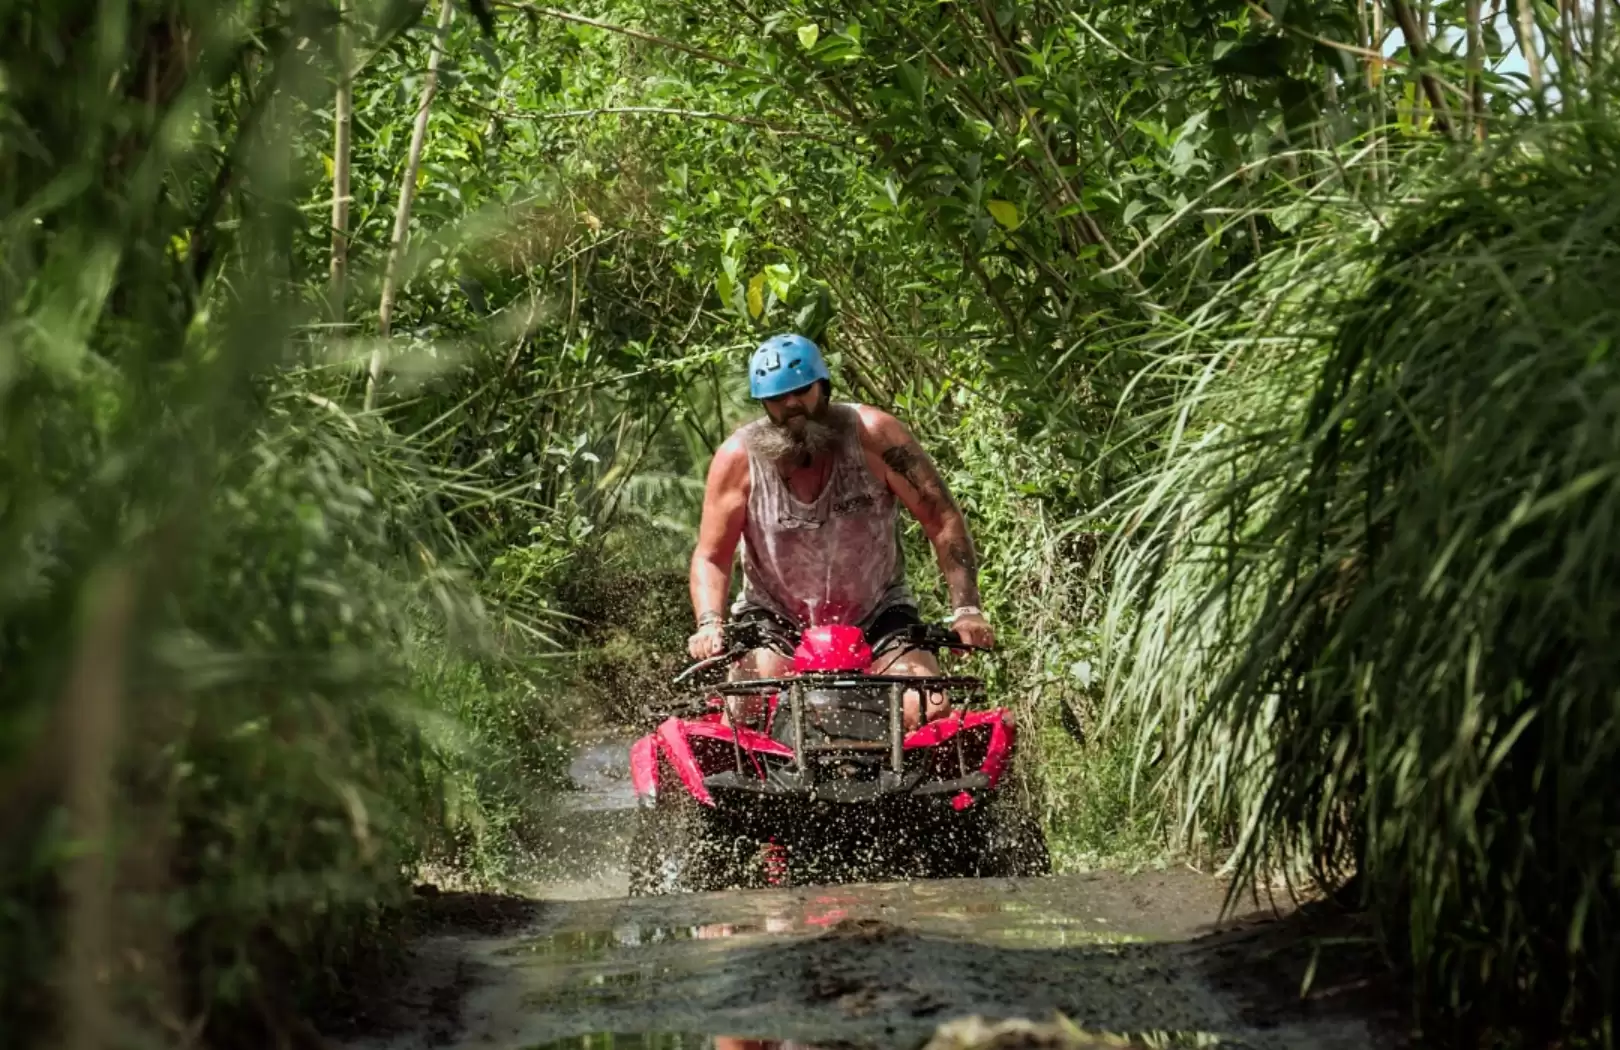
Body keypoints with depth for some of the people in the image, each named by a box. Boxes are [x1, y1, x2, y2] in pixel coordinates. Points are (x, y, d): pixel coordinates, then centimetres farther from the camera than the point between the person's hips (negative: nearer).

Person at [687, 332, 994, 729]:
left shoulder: (873, 434, -14)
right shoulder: (738, 457, -11)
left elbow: (944, 521, -12)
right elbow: (711, 557, -5)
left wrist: (966, 610, -21)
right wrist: (709, 624, -24)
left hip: (877, 614, 0)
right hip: (774, 620, 0)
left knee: (929, 712, -22)